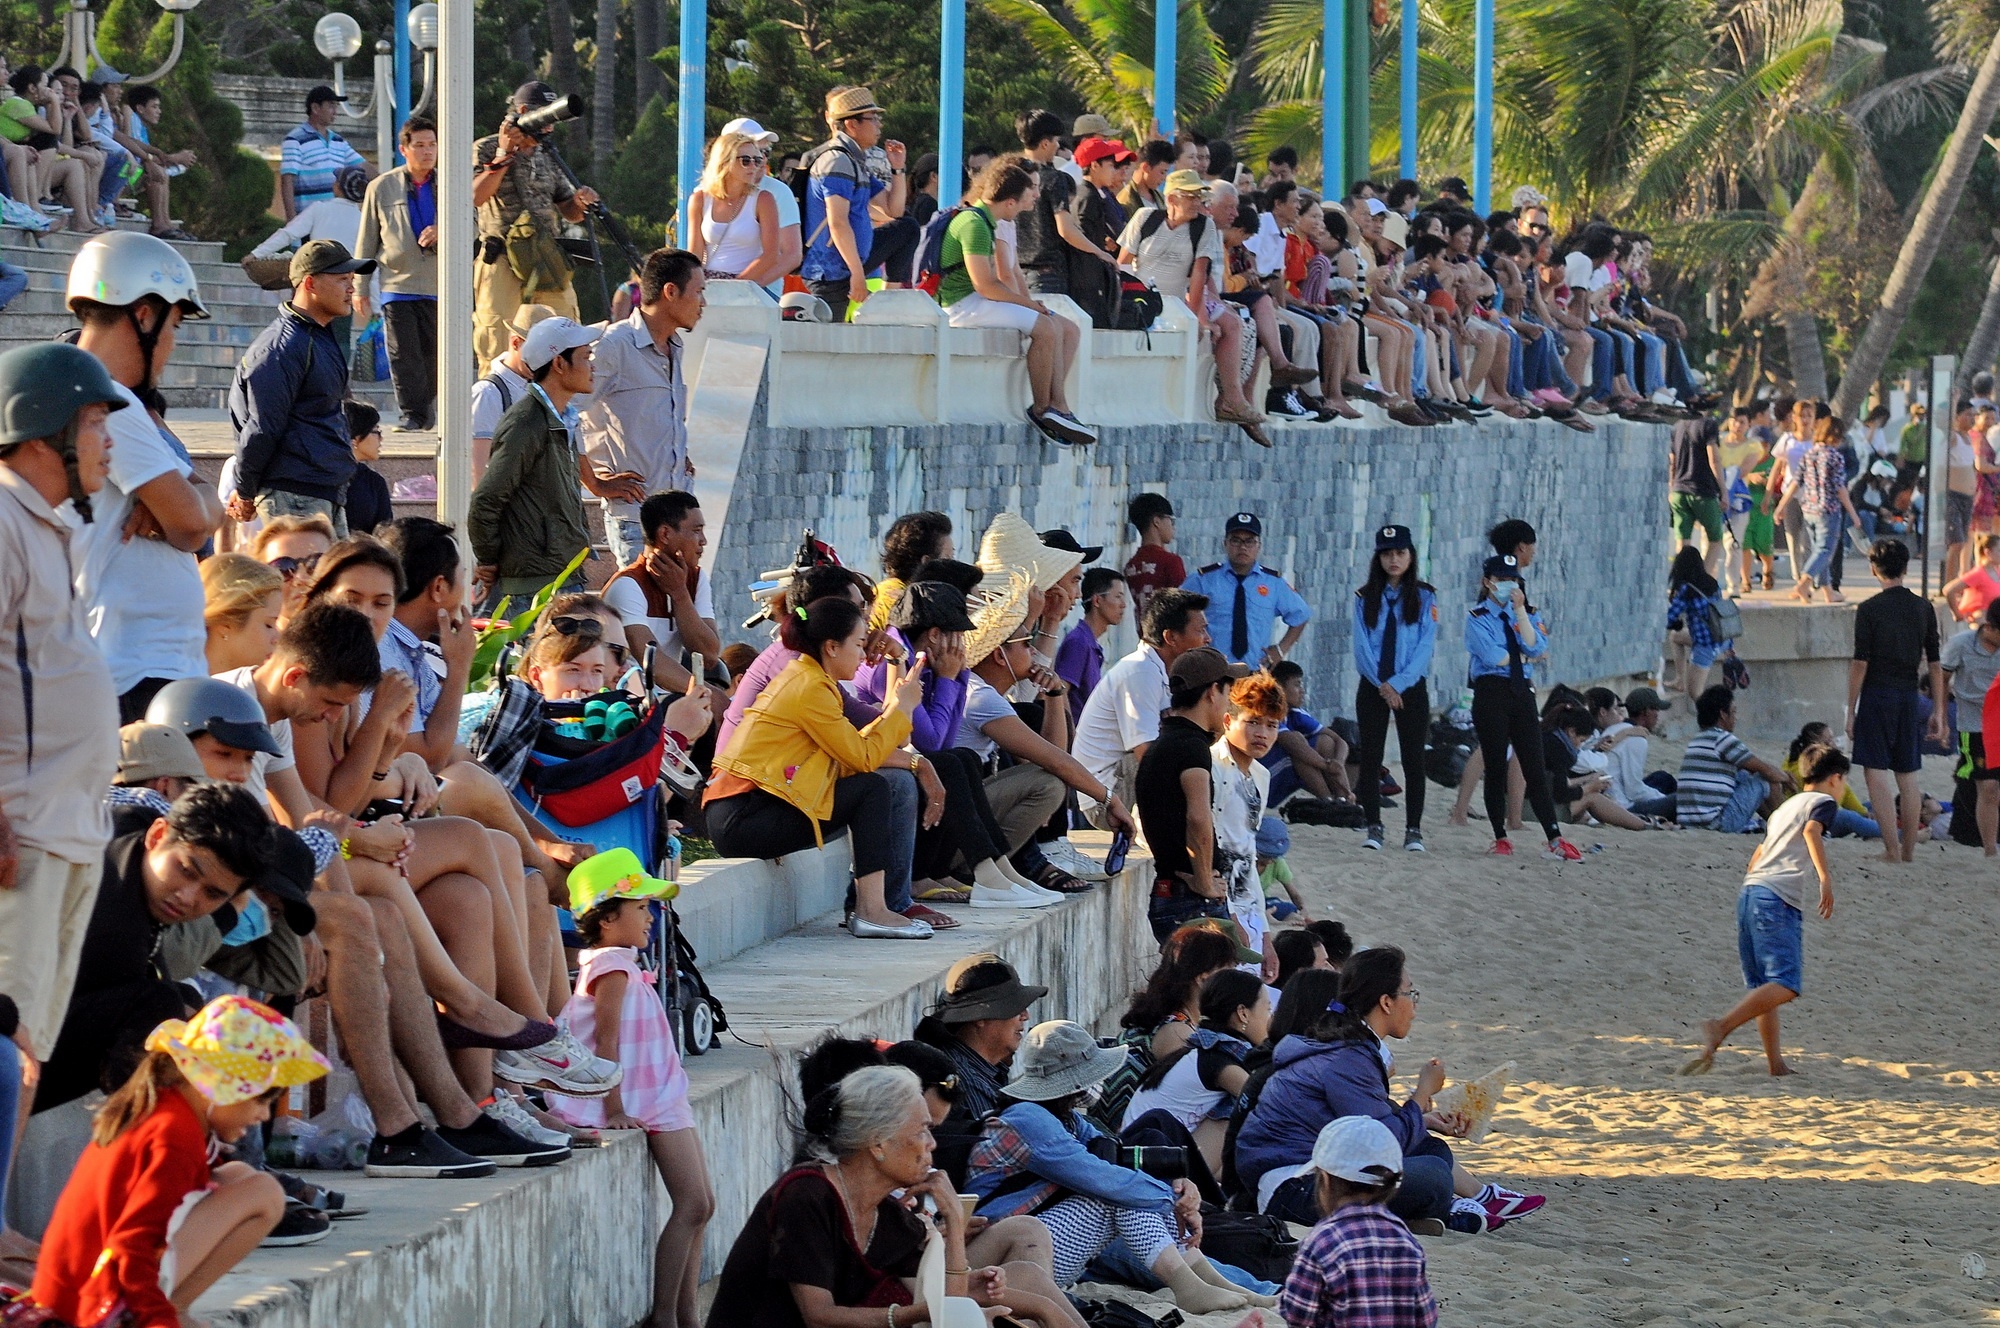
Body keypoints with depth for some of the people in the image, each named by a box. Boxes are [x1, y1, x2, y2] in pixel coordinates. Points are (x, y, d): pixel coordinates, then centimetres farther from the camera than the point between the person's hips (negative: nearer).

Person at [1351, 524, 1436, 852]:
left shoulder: (1425, 597, 3)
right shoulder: (1365, 598, 7)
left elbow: (1426, 645, -4)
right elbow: (1362, 645, 1)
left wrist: (1398, 684, -13)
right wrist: (1382, 684, -11)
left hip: (1411, 687, -1)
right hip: (1372, 687, 1)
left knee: (1413, 759, -2)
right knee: (1370, 758, -1)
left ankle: (1413, 830, 1)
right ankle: (1373, 827, 3)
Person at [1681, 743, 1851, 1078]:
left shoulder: (1786, 806, 29)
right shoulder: (1824, 802, 6)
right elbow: (1811, 830, -15)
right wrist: (1826, 877, -20)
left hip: (1749, 890, 9)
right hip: (1780, 898, -9)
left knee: (1764, 985, 11)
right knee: (1785, 985, -15)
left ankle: (1775, 1062, 9)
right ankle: (1720, 1028, -30)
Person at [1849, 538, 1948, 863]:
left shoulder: (1869, 609, -8)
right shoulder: (1923, 608, 6)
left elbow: (1860, 663, -11)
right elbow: (1935, 664, 7)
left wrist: (1851, 711, -5)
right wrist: (1938, 713, 12)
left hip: (1876, 694, -5)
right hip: (1909, 696, 5)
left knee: (1876, 772, -4)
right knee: (1907, 775, 12)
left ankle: (1892, 850, -12)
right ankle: (1908, 851, 14)